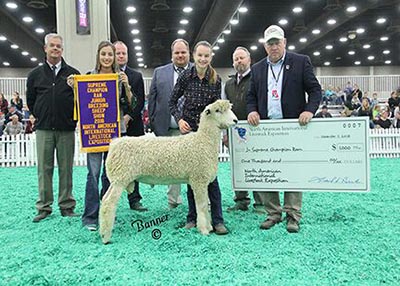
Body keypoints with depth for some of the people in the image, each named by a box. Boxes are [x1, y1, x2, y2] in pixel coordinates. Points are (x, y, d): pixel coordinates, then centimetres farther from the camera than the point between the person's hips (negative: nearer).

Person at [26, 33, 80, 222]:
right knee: (44, 168, 4)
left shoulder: (73, 74, 7)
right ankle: (44, 207, 13)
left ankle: (66, 206, 12)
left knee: (66, 168, 3)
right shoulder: (35, 75, 10)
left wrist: (72, 118, 3)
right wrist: (41, 117, 11)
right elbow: (30, 100, 17)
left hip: (66, 129, -1)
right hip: (43, 129, 1)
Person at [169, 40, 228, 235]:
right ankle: (192, 217, 18)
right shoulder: (185, 76, -2)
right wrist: (179, 119, -9)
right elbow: (172, 102, 5)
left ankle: (217, 220, 3)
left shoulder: (216, 79, 0)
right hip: (188, 129, 0)